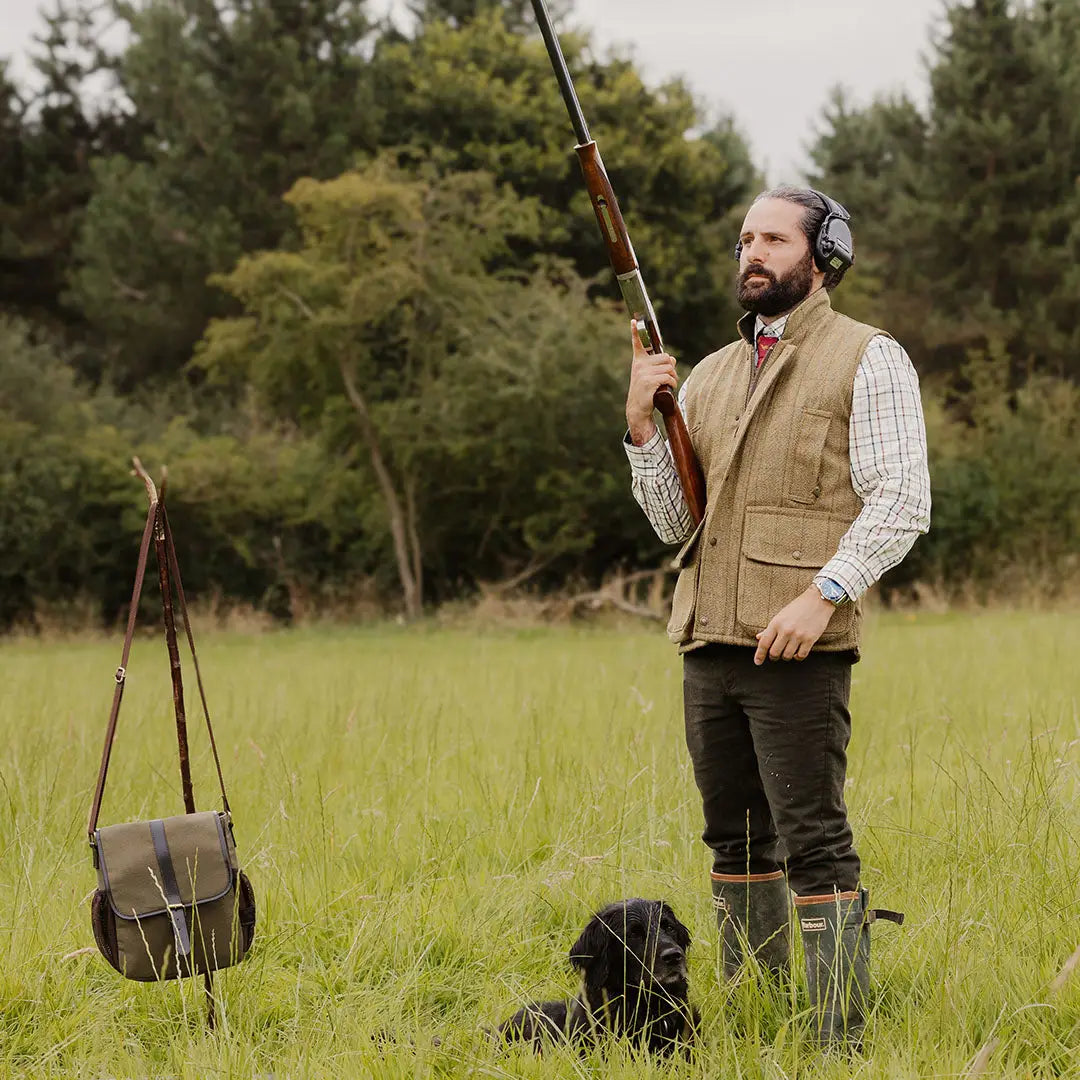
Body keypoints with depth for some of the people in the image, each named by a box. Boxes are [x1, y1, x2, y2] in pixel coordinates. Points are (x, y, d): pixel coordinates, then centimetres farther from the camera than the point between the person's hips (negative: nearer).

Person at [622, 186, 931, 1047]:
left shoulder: (869, 360, 0)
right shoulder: (710, 376, 19)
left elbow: (901, 503, -9)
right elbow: (674, 522, 16)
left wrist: (822, 595, -20)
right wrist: (641, 423, 1)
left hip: (798, 648, -7)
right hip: (708, 645, 7)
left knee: (814, 842, -9)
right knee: (738, 840, 11)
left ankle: (843, 1042, -7)